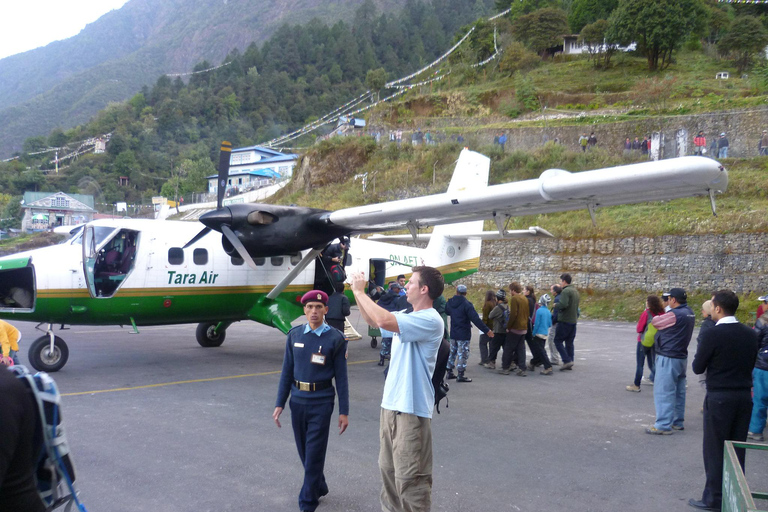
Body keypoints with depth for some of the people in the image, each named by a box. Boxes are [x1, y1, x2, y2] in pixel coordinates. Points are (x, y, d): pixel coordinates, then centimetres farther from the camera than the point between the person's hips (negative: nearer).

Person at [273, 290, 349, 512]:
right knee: (304, 451, 16)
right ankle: (319, 487, 39)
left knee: (314, 453, 0)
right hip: (297, 400, 4)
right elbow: (287, 371, 6)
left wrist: (344, 411, -5)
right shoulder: (294, 335, 2)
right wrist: (279, 404, 3)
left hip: (321, 402, -4)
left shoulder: (335, 339, -6)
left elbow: (341, 377, -4)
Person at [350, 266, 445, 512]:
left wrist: (360, 291, -18)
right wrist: (357, 292, 9)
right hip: (391, 404, 9)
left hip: (411, 409, -9)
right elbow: (372, 320, 22)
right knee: (388, 469, 20)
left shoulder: (430, 320, -19)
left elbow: (383, 320, -30)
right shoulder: (408, 317, 10)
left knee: (409, 477, -3)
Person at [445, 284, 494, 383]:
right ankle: (460, 375, 0)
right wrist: (486, 330, -20)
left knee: (452, 352, 18)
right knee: (463, 354, -1)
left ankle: (449, 372, 24)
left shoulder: (450, 302, 1)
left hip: (453, 334, 6)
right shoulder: (466, 304, -17)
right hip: (463, 334, -6)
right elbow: (476, 319, -22)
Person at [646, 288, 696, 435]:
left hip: (668, 358, -9)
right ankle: (677, 422, 24)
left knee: (664, 391, -4)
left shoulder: (674, 314, -20)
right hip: (681, 357, 9)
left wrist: (656, 317, 12)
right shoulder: (690, 314, 8)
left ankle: (663, 425, -2)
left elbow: (654, 322, -9)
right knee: (679, 391, 15)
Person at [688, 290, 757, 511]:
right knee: (737, 449, 14)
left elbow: (698, 368, -9)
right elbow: (751, 365, 13)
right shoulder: (751, 334, 3)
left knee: (715, 449, 5)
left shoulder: (713, 334, -16)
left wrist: (699, 355, 9)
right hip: (744, 396, 6)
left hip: (719, 398, -5)